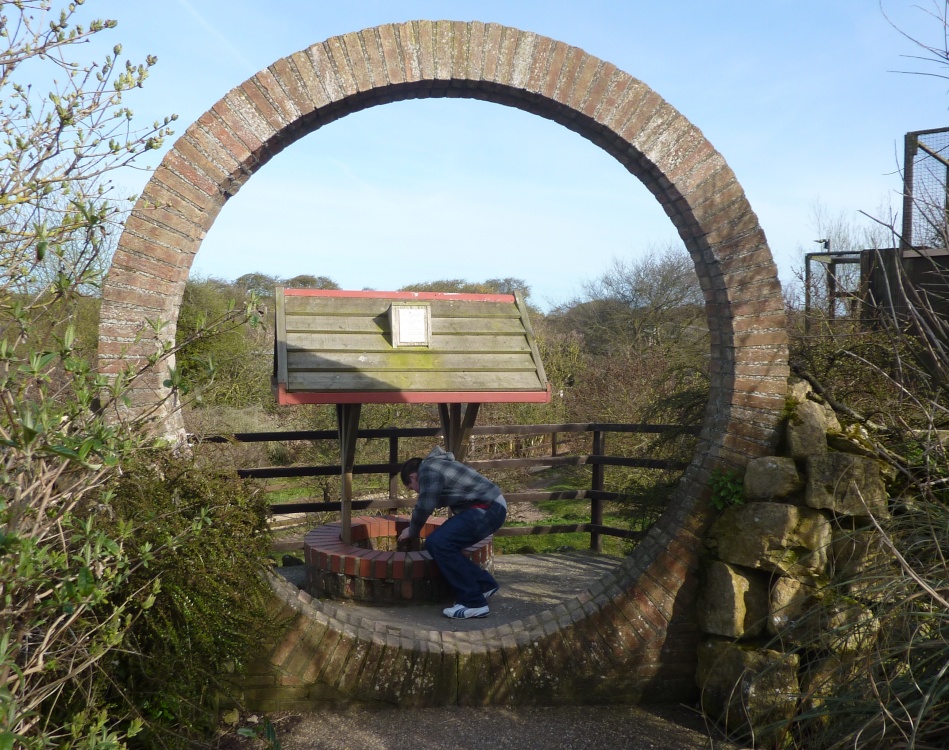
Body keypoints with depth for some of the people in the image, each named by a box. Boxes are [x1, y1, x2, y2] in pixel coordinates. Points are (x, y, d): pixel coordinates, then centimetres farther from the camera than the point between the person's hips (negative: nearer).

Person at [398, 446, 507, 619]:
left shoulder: (428, 470, -9)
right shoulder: (435, 464, 22)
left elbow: (424, 507, -11)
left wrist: (412, 531, 7)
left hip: (487, 509, -11)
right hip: (492, 507, 11)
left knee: (438, 543, -18)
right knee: (444, 543, 9)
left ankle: (473, 603, -15)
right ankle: (485, 584, 21)